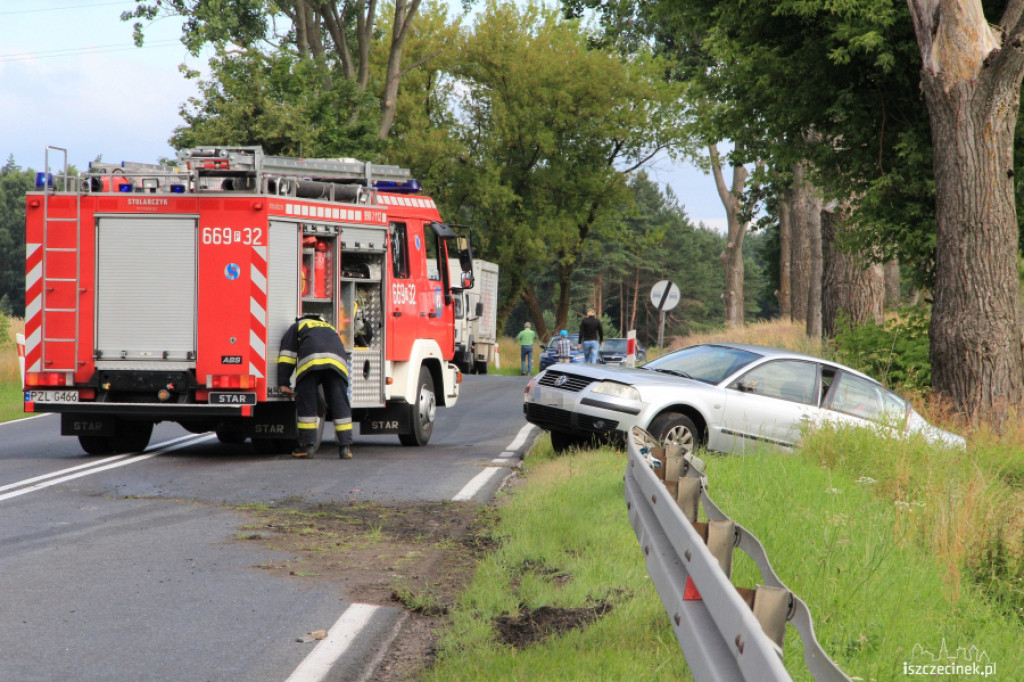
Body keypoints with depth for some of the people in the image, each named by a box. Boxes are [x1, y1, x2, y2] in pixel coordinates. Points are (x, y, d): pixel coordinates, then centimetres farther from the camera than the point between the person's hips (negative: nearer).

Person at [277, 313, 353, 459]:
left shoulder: (297, 326, 31)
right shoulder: (330, 328, 43)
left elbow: (287, 355, 18)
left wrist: (284, 384, 13)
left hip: (310, 360, -3)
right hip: (338, 362, 3)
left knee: (306, 403, 6)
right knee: (340, 404, 4)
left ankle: (307, 443, 6)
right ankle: (345, 446, -1)